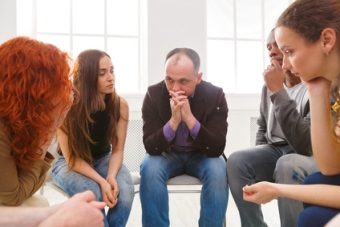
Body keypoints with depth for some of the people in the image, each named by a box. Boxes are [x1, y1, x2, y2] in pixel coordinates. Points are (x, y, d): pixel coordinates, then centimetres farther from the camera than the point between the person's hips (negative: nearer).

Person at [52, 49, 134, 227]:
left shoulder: (120, 104, -14)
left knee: (125, 190, -28)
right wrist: (101, 181, -30)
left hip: (103, 159, 3)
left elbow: (117, 150, -9)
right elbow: (71, 157, -18)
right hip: (69, 164, -2)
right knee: (92, 193, -33)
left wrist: (111, 176, -29)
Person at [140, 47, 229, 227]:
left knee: (218, 170, -30)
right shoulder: (153, 95, -15)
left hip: (201, 155, 0)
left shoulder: (215, 96, -17)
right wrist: (174, 121, -36)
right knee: (149, 168, -30)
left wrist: (190, 118, -36)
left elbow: (217, 149, -22)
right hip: (167, 154, 1)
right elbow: (151, 147, -19)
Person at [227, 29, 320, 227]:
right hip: (275, 151, 5)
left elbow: (306, 145, -31)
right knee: (236, 161, -21)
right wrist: (259, 161, 0)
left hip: (313, 158, -5)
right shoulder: (271, 84, 0)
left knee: (287, 164, -37)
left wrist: (278, 92, -30)